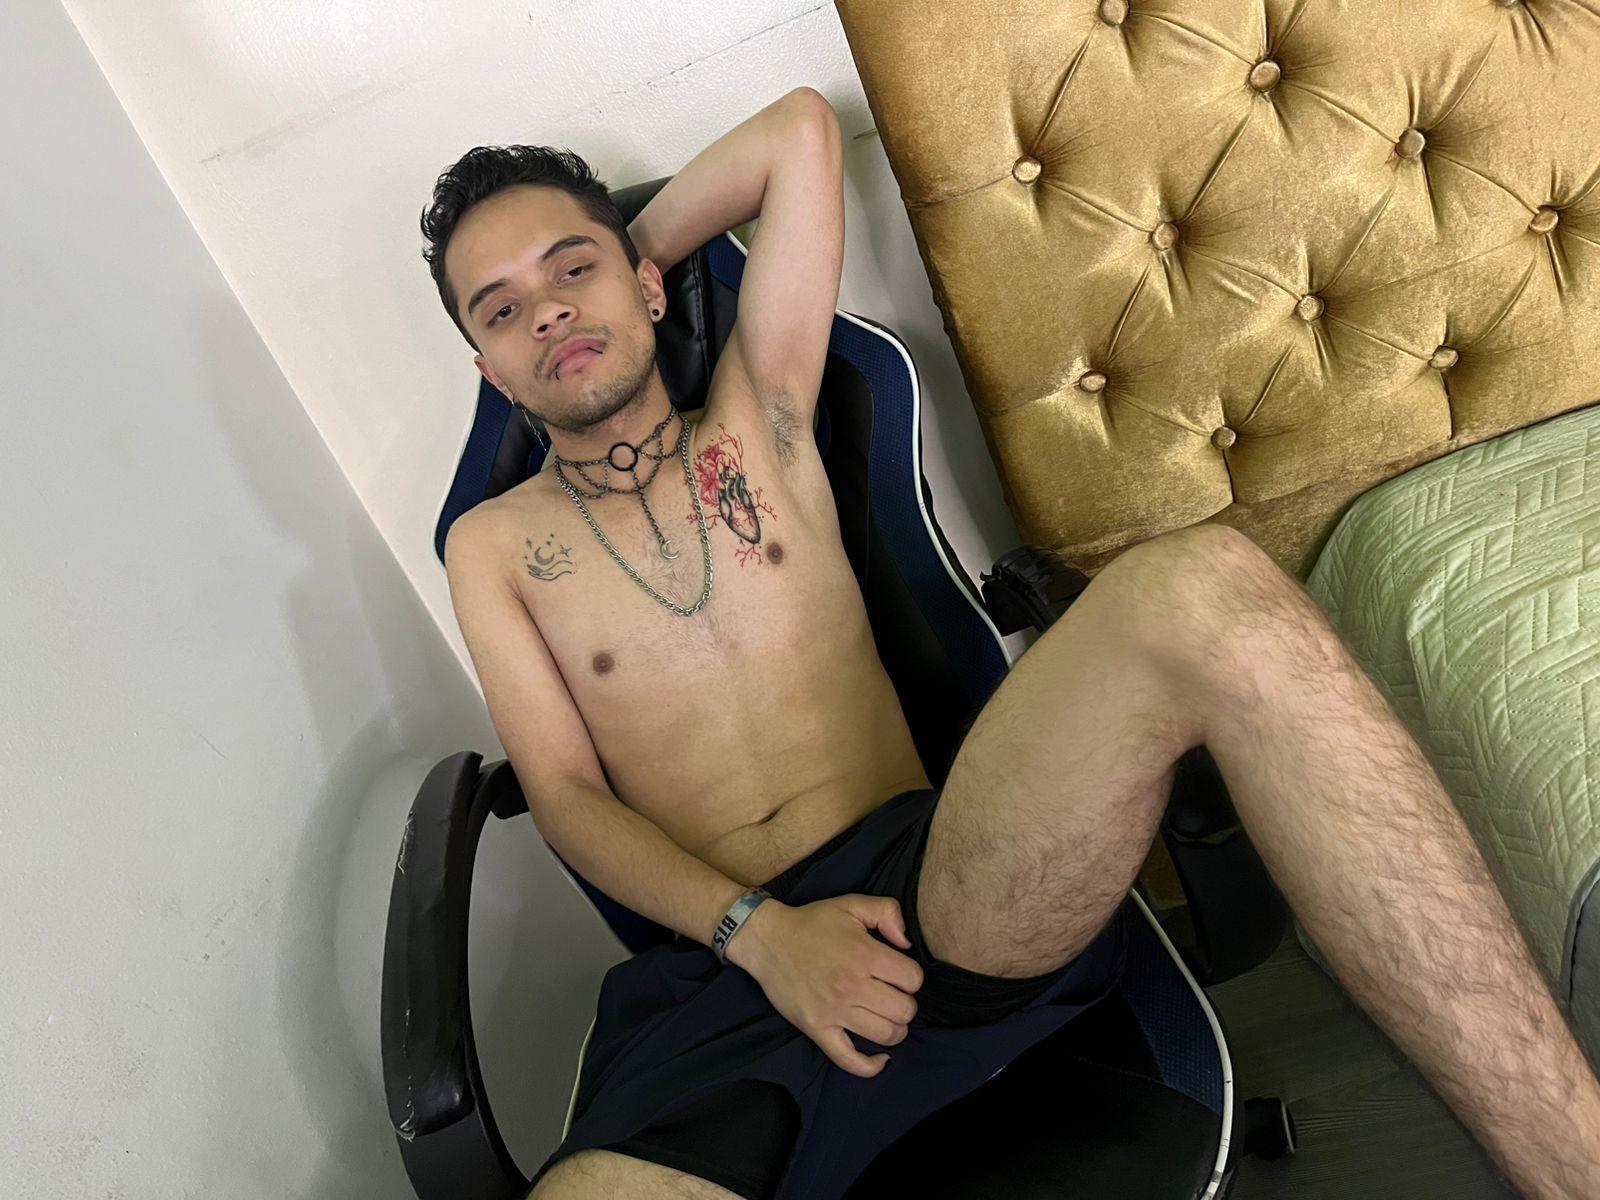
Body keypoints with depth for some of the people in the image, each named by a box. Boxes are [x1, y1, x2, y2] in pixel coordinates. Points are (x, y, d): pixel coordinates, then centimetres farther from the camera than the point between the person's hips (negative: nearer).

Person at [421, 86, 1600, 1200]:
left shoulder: (758, 418, 17)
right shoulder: (492, 545, 15)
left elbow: (803, 126, 18)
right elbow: (568, 795, 5)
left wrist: (617, 256, 25)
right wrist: (756, 930, -11)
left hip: (946, 890, 2)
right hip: (717, 964, -1)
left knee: (1202, 588, -28)